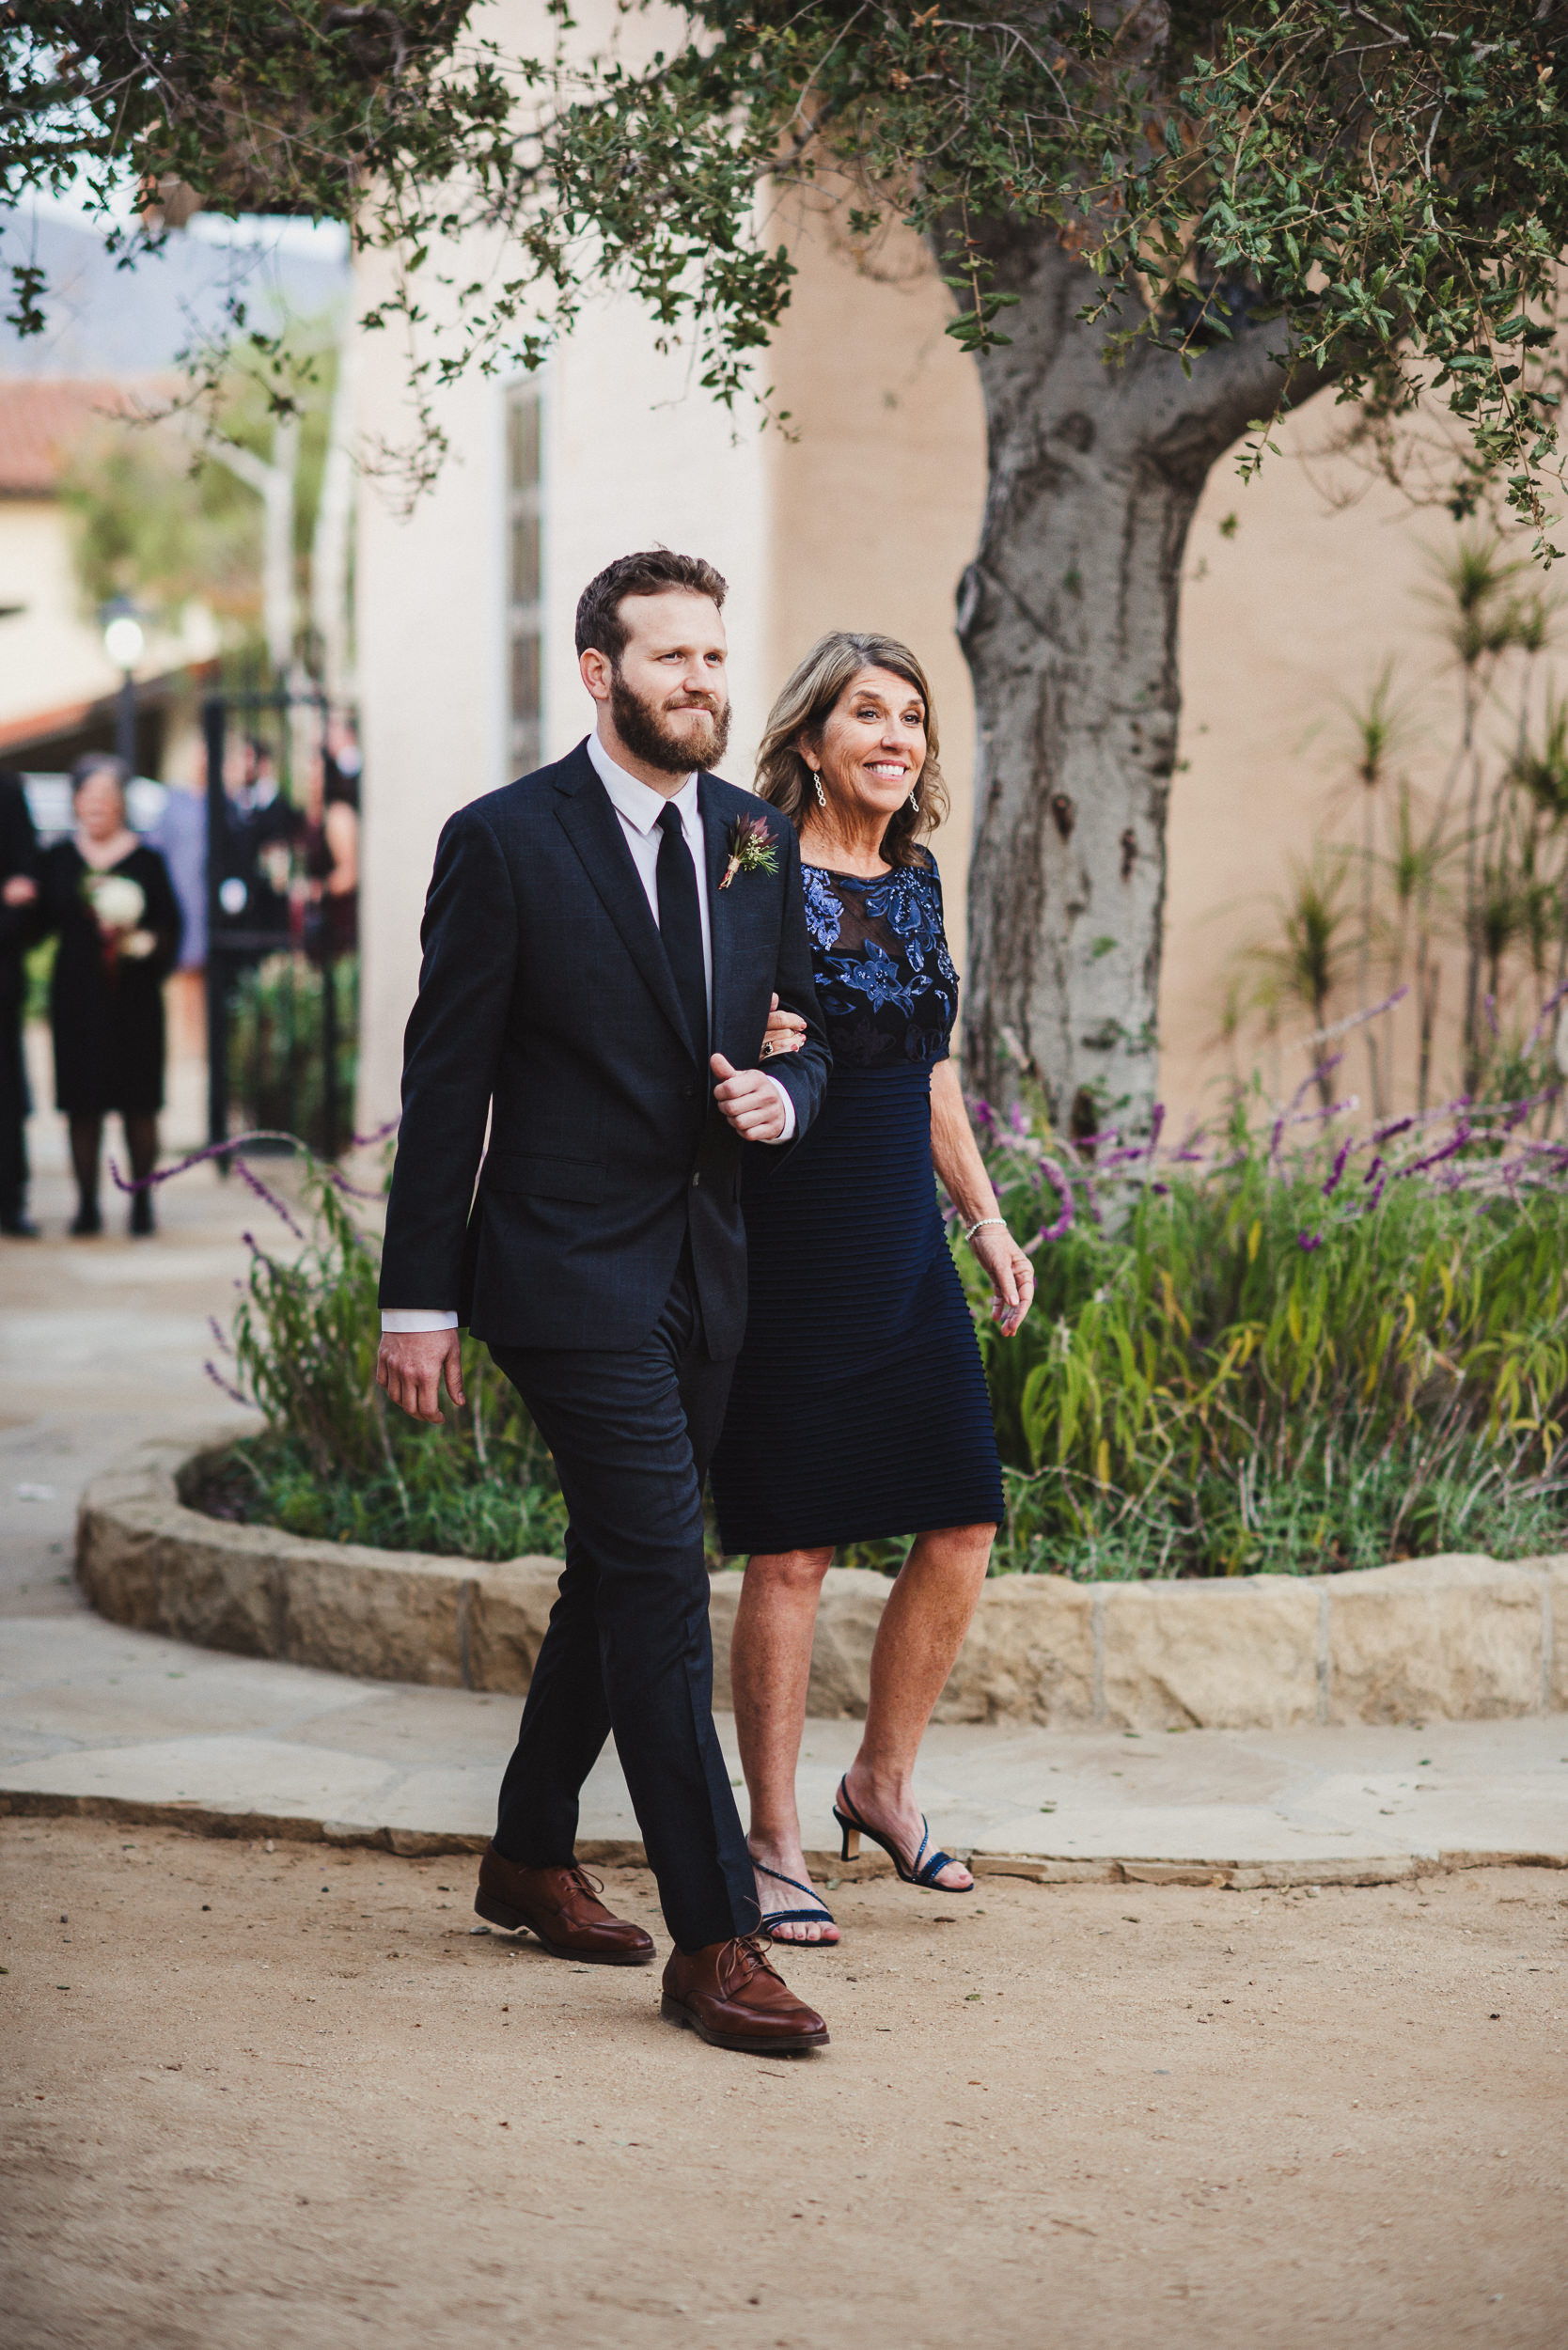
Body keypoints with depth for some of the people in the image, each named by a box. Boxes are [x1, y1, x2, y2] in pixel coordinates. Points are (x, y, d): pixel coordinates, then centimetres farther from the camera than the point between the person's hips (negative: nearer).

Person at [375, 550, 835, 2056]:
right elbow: (444, 1081, -7)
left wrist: (781, 1101, -6)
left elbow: (803, 1032, 19)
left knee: (617, 1574, 16)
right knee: (663, 1584, -12)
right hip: (569, 1269, -7)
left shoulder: (758, 842, 10)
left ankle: (529, 1858, 33)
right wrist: (417, 1301, -9)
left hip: (705, 1270, 7)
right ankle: (713, 1940, -9)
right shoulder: (504, 842, -8)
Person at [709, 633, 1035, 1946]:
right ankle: (774, 1844, 11)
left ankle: (882, 1784, 24)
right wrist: (751, 1061, -29)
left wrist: (987, 1219, 17)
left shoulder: (918, 880, 12)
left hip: (909, 1256, 7)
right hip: (791, 1249, -6)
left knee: (964, 1526, 4)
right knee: (792, 1555, -1)